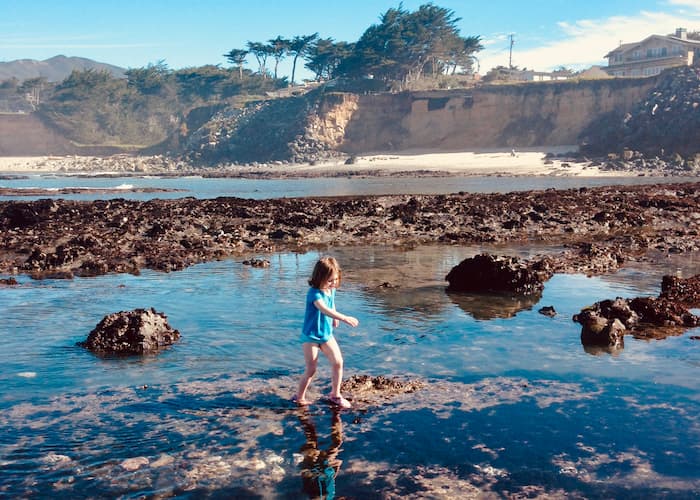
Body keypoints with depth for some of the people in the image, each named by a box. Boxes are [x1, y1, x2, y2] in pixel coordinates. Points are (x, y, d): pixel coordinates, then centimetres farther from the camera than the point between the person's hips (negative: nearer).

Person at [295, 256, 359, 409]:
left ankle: (335, 394, 15)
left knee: (338, 362, -2)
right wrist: (345, 318, -51)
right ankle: (299, 396, 17)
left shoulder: (331, 290, 1)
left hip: (327, 334, 7)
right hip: (311, 335, -6)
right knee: (311, 369, -3)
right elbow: (325, 309, -40)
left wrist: (335, 319, 4)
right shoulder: (314, 293, -23)